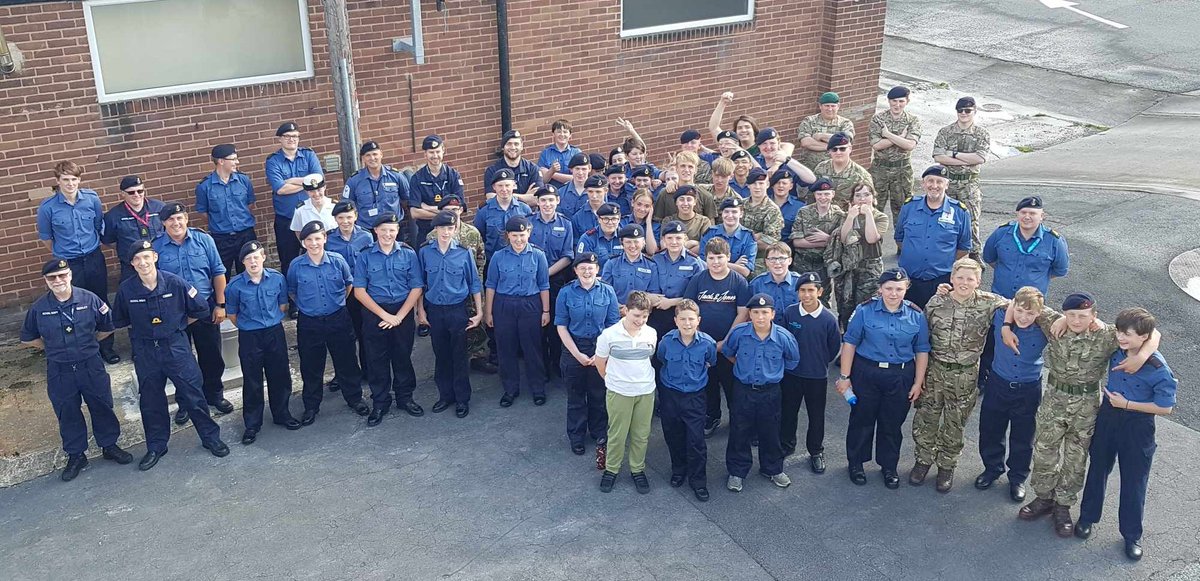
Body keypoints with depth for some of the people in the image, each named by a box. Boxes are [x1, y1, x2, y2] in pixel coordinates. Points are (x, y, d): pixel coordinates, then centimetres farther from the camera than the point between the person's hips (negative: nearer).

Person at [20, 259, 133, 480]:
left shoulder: (89, 299, -10)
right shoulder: (38, 308, -8)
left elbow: (107, 327, 5)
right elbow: (28, 338, 9)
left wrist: (89, 343, 6)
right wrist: (51, 348, 5)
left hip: (91, 366, -1)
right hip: (59, 371, 1)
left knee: (102, 407, 12)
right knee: (67, 414, 12)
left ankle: (110, 445, 32)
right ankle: (75, 456, 28)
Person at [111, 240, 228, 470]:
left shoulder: (174, 283, -14)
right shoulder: (126, 289, -10)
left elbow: (201, 309, -2)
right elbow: (118, 320, 8)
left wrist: (179, 324, 4)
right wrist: (141, 327, 8)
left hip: (176, 346, -2)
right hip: (145, 352, 2)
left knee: (193, 395, 3)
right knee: (150, 401, 12)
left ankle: (211, 437, 20)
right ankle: (156, 447, 28)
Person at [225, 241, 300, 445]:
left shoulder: (277, 278, -6)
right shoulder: (235, 285, -12)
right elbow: (232, 314, 2)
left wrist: (272, 322, 8)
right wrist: (249, 327, 7)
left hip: (275, 333, 2)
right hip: (249, 337, -2)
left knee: (280, 376, 12)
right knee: (252, 382, 5)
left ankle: (282, 414, 32)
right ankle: (252, 424, 17)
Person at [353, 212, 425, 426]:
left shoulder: (408, 254, -3)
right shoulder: (365, 257, -5)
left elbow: (416, 288, -3)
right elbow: (359, 291, -6)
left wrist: (399, 316, -11)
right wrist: (385, 315, -11)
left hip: (403, 312, 1)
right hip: (374, 313, 0)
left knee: (403, 357, 12)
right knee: (376, 360, 7)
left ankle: (405, 396, 29)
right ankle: (380, 403, 20)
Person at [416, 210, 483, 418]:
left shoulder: (464, 253, -6)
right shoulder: (425, 252, -2)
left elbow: (474, 283, 0)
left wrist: (479, 312, 0)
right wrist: (420, 310, 5)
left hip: (458, 310, -2)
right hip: (434, 311, 2)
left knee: (459, 356, 4)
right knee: (441, 356, 12)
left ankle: (462, 399, 16)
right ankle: (445, 395, 27)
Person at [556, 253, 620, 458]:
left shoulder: (608, 292, -5)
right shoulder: (566, 293, -7)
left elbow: (613, 326, -2)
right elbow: (561, 326, -6)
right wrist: (578, 354, -11)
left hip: (601, 349, 0)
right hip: (574, 348, 0)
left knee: (599, 395, 12)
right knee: (576, 395, 11)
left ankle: (600, 435, 31)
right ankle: (576, 437, 27)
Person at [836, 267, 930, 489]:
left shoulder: (916, 315, -3)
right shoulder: (865, 311, -10)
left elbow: (922, 350, 5)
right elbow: (849, 343, -6)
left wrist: (918, 382, 4)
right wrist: (844, 376, -6)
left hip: (901, 377, 2)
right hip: (866, 373, -1)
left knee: (892, 424, 13)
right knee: (862, 420, 10)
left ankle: (889, 467, 32)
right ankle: (855, 463, 30)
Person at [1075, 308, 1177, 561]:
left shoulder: (1158, 368, -24)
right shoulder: (1115, 350, -11)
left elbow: (1165, 407, -17)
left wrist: (1127, 404, -18)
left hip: (1137, 425, -4)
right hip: (1108, 415, 4)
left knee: (1134, 481, 9)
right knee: (1098, 469, 19)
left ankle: (1132, 535, 26)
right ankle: (1087, 517, 38)